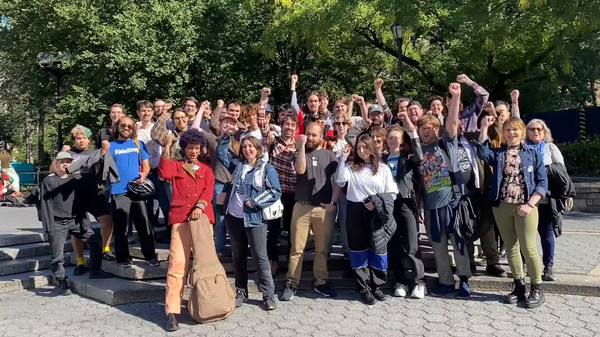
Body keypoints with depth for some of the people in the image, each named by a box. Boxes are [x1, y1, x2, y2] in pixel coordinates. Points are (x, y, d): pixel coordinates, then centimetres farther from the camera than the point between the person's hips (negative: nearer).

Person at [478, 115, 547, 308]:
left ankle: (537, 289, 9)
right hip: (502, 206, 3)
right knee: (510, 247, 9)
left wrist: (530, 204, -11)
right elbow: (483, 152, -15)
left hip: (525, 207, -3)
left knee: (528, 247, -5)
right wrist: (485, 127, -16)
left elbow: (542, 183, 0)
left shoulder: (533, 154, 4)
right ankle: (519, 286, 21)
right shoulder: (498, 154, 8)